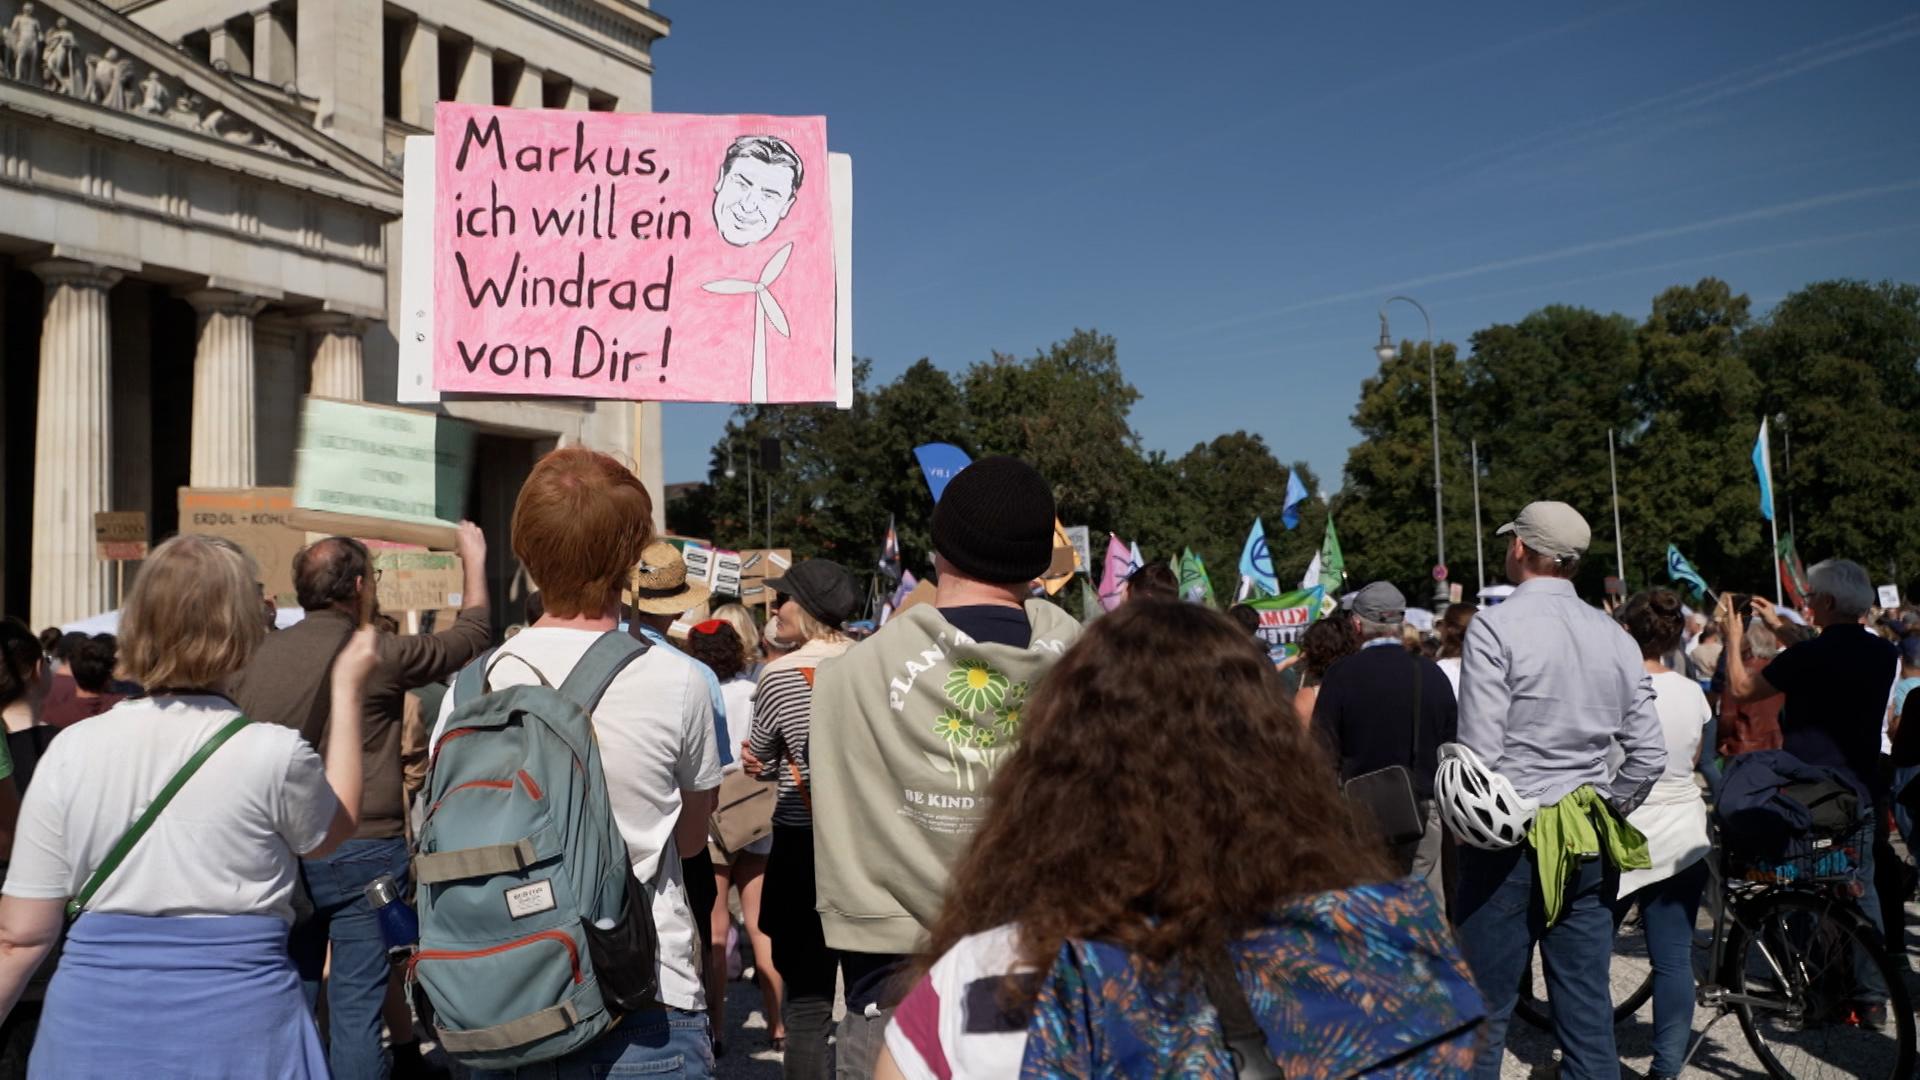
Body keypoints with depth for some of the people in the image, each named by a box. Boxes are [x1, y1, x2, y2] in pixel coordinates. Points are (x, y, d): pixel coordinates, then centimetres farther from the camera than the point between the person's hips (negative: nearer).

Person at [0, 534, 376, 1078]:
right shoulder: (274, 754, -13)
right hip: (234, 1022, -2)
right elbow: (335, 828, 10)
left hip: (94, 1019, 2)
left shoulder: (72, 751, -5)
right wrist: (347, 689, 12)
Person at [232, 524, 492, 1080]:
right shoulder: (379, 654, -11)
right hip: (364, 851, -5)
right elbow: (471, 635, 3)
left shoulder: (260, 655, 2)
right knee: (357, 1005, 2)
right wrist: (473, 561, 18)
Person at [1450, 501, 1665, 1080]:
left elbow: (1479, 751, -15)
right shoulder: (1614, 636, 5)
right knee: (1588, 1007, 12)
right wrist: (1605, 808, 18)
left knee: (1485, 1010, 2)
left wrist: (1454, 815, -1)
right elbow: (1650, 755, 5)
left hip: (1510, 838, -5)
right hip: (1589, 846, 5)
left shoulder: (1495, 626, -11)